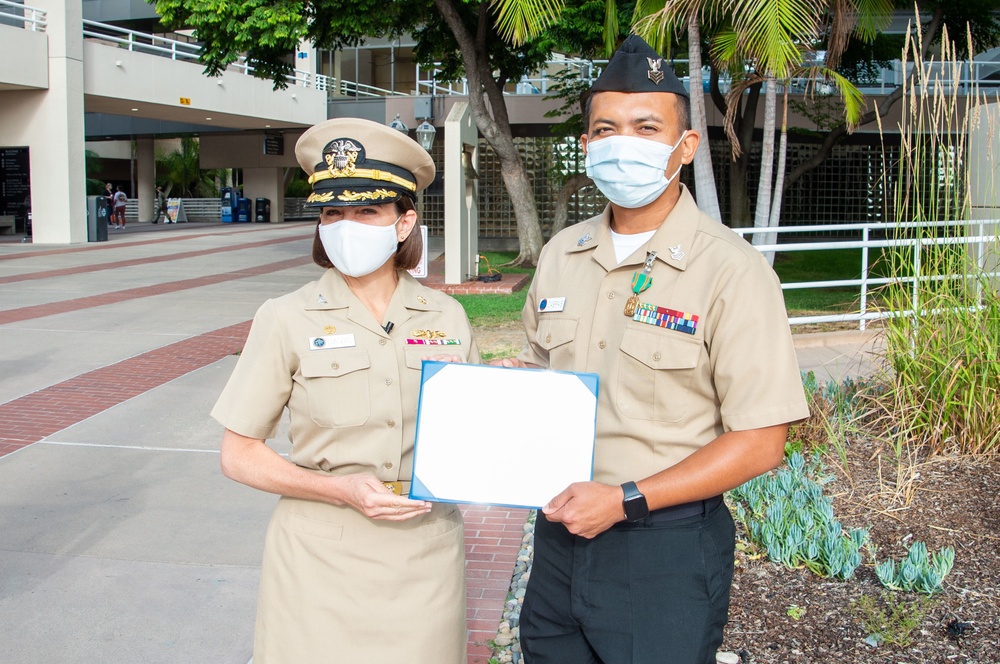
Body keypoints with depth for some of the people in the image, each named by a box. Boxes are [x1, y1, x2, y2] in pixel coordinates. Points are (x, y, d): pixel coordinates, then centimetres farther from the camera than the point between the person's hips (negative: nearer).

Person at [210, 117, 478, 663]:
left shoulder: (446, 317, 2)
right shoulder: (288, 320, -5)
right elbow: (238, 456, -4)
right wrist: (341, 489, -17)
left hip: (426, 558, 2)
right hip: (323, 559, -2)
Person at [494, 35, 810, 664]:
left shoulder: (732, 270, -13)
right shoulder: (560, 255, 5)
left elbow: (760, 442, -16)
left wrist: (625, 499, -20)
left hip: (667, 546, -5)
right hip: (560, 528, 6)